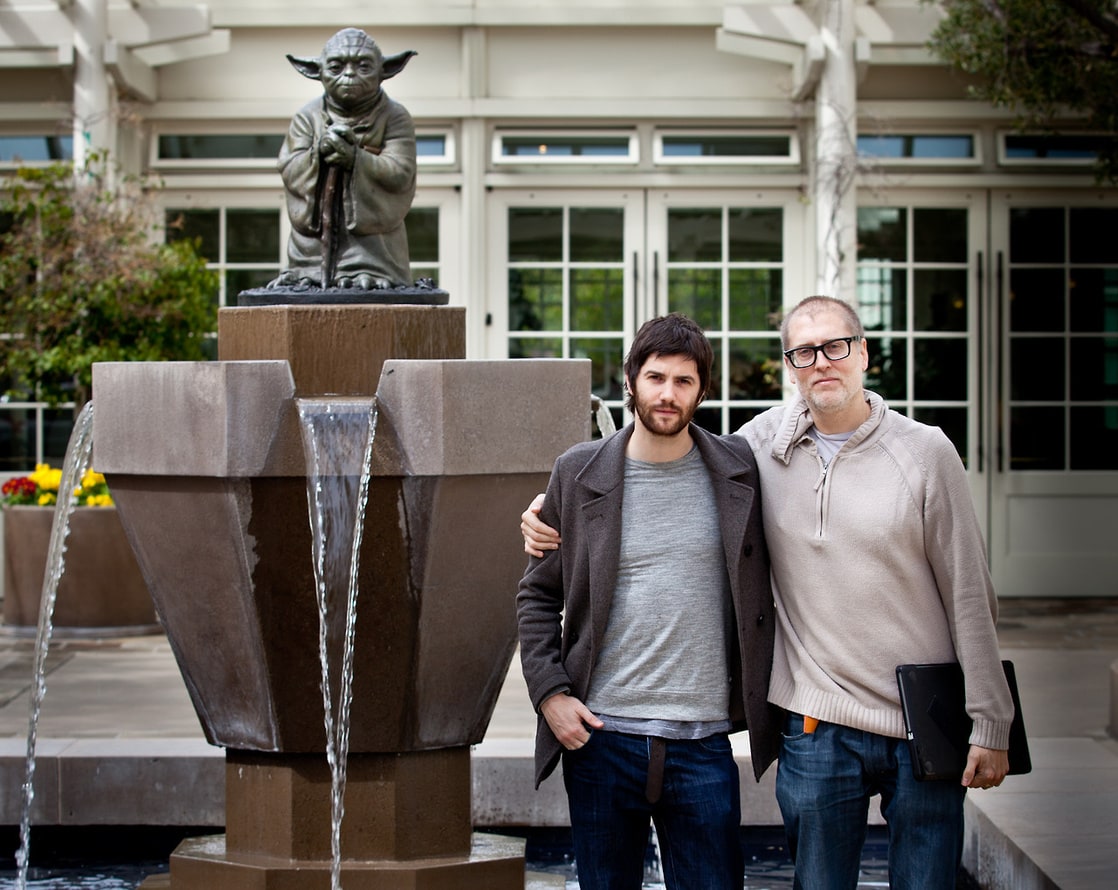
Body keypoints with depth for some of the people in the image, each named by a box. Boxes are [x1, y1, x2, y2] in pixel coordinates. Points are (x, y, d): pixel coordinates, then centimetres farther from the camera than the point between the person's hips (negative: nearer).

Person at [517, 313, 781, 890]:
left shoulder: (738, 471, 4)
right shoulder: (581, 473, 4)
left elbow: (762, 593, 11)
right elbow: (537, 595, 9)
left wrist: (772, 715, 4)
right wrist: (549, 692, -3)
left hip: (703, 741, 0)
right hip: (600, 738, 0)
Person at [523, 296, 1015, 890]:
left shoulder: (926, 452, -1)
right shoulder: (765, 443, 3)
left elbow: (969, 596, 1)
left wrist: (990, 724, 0)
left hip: (926, 729, -1)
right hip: (817, 727, 1)